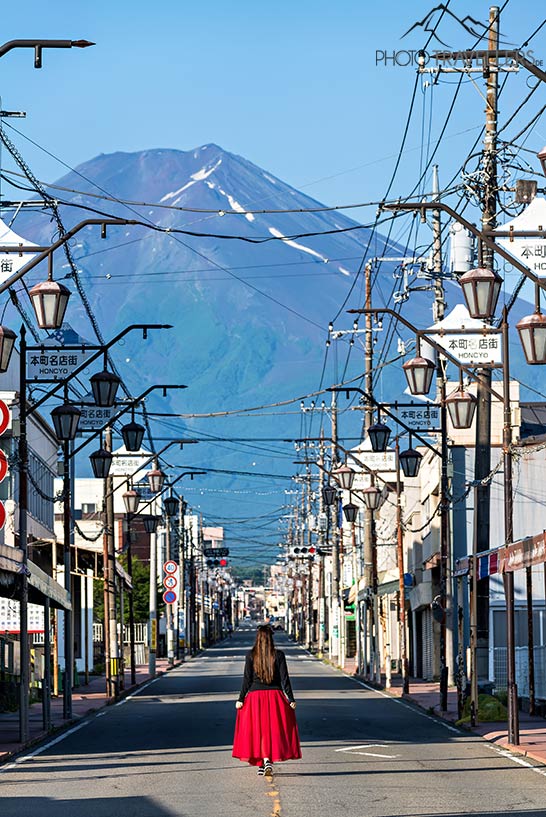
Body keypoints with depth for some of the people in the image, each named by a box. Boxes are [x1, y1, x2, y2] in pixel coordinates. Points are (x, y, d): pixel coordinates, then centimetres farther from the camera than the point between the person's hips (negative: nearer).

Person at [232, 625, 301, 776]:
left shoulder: (251, 656, -3)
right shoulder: (278, 655, -3)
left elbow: (246, 680, -3)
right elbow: (285, 678, -3)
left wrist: (241, 699, 3)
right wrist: (291, 699, 1)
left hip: (255, 696, 0)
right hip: (275, 696, 0)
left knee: (257, 730, 8)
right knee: (274, 729, 8)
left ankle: (260, 764, 6)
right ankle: (269, 760, -8)